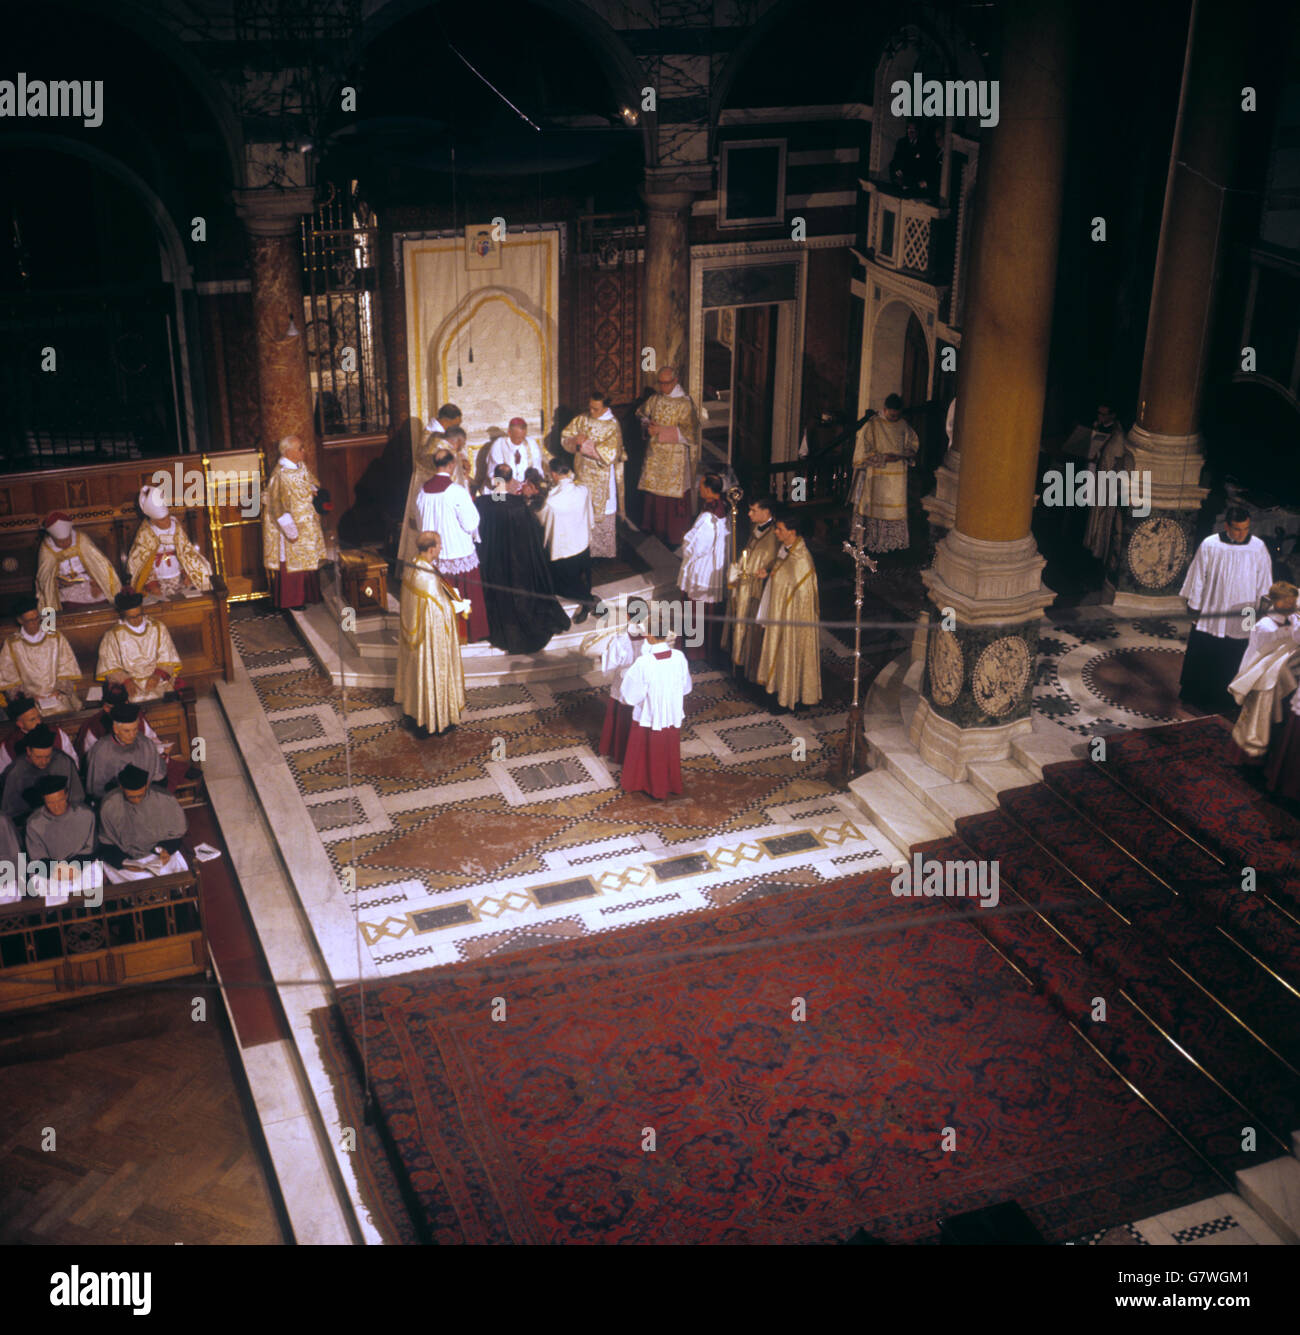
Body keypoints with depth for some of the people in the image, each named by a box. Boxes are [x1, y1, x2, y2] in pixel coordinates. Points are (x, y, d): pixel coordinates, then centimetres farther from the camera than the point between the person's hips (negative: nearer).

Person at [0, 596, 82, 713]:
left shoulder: (56, 638, 9)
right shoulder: (11, 645, 6)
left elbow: (67, 669, 8)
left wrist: (60, 689, -7)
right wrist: (27, 694, -8)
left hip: (58, 694, 1)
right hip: (29, 698, -1)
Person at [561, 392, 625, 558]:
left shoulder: (612, 426, -16)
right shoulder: (582, 419, 1)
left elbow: (609, 454, -26)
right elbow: (565, 438, 4)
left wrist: (584, 445, -21)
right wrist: (577, 441, -18)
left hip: (602, 478, -5)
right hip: (583, 474, 5)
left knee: (602, 514, 4)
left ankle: (605, 552, 17)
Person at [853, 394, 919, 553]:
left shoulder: (903, 425, 5)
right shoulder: (873, 425, -9)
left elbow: (914, 442, 18)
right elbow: (864, 450, -9)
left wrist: (907, 453, -4)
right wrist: (884, 457, -19)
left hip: (898, 476, 4)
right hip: (878, 476, -4)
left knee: (897, 508, 7)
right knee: (877, 508, 0)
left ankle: (895, 542, 16)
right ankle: (874, 541, 8)